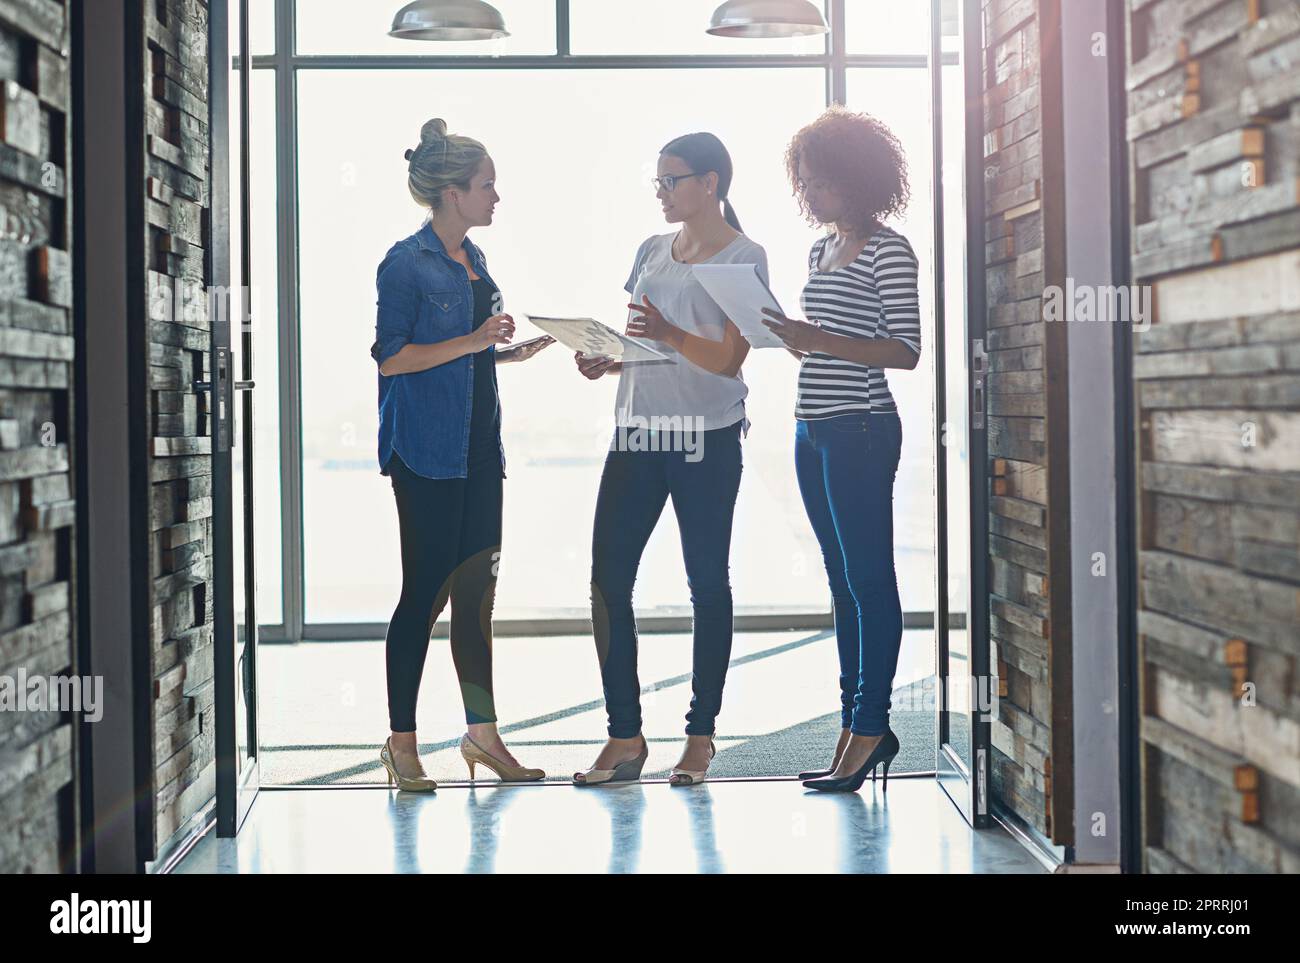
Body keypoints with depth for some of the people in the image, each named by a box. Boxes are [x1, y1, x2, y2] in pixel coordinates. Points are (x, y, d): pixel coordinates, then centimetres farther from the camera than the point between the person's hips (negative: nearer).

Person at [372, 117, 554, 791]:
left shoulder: (472, 260, 15)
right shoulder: (407, 263, -9)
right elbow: (393, 357, -14)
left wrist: (510, 352, 9)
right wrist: (473, 342, -18)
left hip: (478, 446, 8)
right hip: (426, 451, -8)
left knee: (477, 590, 9)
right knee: (425, 592, -3)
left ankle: (483, 734, 16)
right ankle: (401, 741, 7)